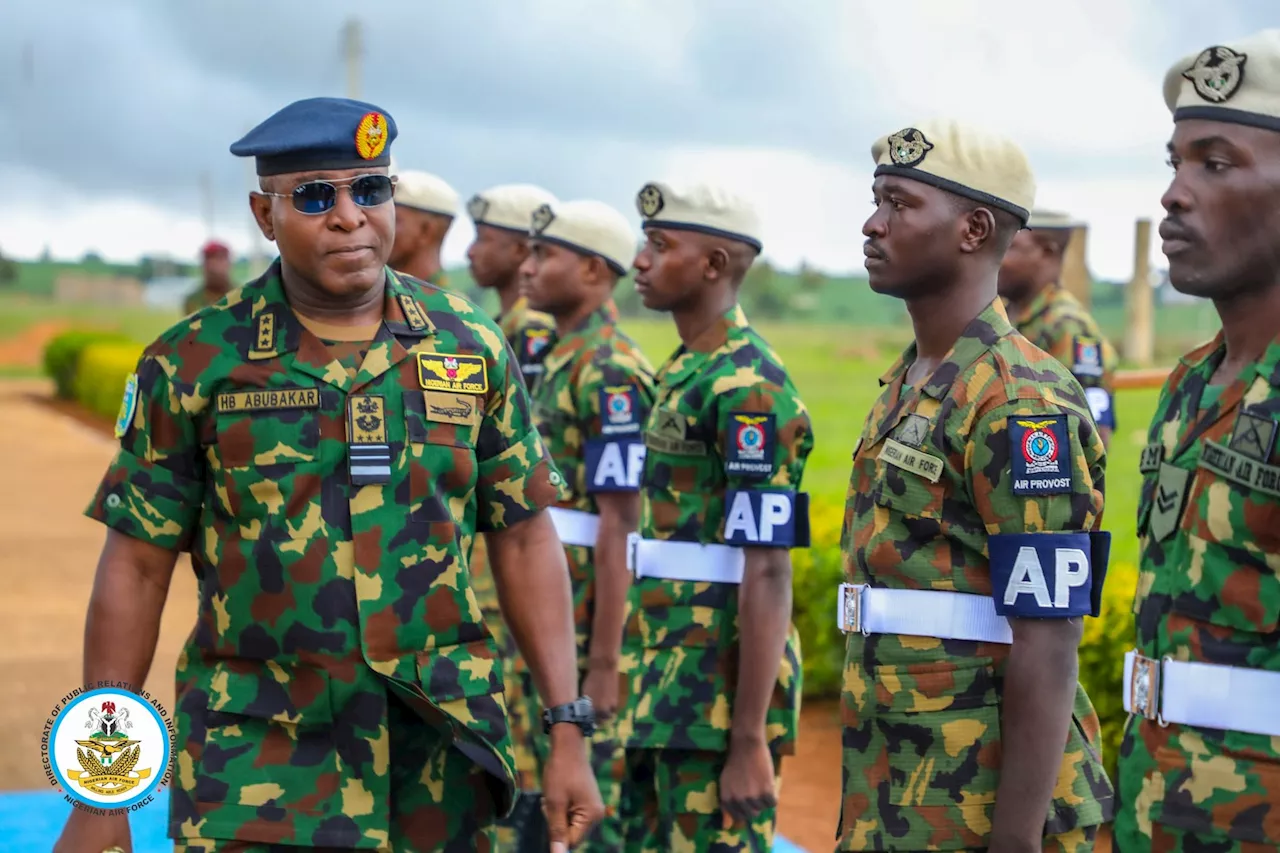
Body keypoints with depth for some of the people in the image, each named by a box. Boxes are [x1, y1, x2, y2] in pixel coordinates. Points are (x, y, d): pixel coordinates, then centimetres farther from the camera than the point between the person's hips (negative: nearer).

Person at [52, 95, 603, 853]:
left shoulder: (473, 350, 3)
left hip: (438, 750, 2)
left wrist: (569, 730, 1)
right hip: (256, 764, -2)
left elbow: (525, 541, 6)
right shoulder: (195, 363, -3)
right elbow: (137, 567, -1)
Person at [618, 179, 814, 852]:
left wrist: (750, 740, -21)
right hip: (668, 692, 9)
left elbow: (768, 579, -19)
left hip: (721, 697, -9)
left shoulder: (747, 388, -16)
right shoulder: (686, 372, 13)